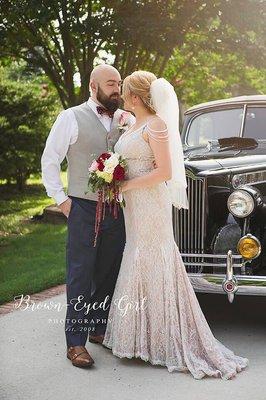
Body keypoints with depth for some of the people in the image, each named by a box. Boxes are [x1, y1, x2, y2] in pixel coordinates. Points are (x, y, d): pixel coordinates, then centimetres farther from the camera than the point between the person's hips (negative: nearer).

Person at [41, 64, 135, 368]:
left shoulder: (124, 119, 10)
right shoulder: (72, 117, -2)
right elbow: (49, 161, 1)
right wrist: (60, 199, -4)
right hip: (83, 209, -5)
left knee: (109, 273, 12)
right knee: (80, 276, -2)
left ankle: (99, 328, 28)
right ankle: (76, 343, 4)